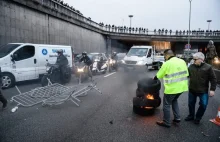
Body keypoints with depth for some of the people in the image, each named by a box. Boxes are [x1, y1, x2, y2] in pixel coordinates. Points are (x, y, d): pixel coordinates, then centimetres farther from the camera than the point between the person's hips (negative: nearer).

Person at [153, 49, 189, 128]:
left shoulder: (167, 63, -14)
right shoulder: (182, 61, 5)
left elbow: (158, 75, -4)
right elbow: (186, 74, 10)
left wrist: (154, 78, 16)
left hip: (172, 88, -7)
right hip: (181, 87, 7)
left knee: (166, 105, 8)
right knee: (174, 100, 28)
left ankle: (166, 122, 17)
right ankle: (177, 118, 28)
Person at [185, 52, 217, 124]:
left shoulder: (208, 67, -10)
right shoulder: (191, 66, -1)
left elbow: (213, 79, -7)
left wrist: (212, 89, -12)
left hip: (203, 91, -3)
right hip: (192, 90, 3)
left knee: (203, 105, 2)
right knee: (191, 104, 13)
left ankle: (198, 118, 24)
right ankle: (191, 116, 34)